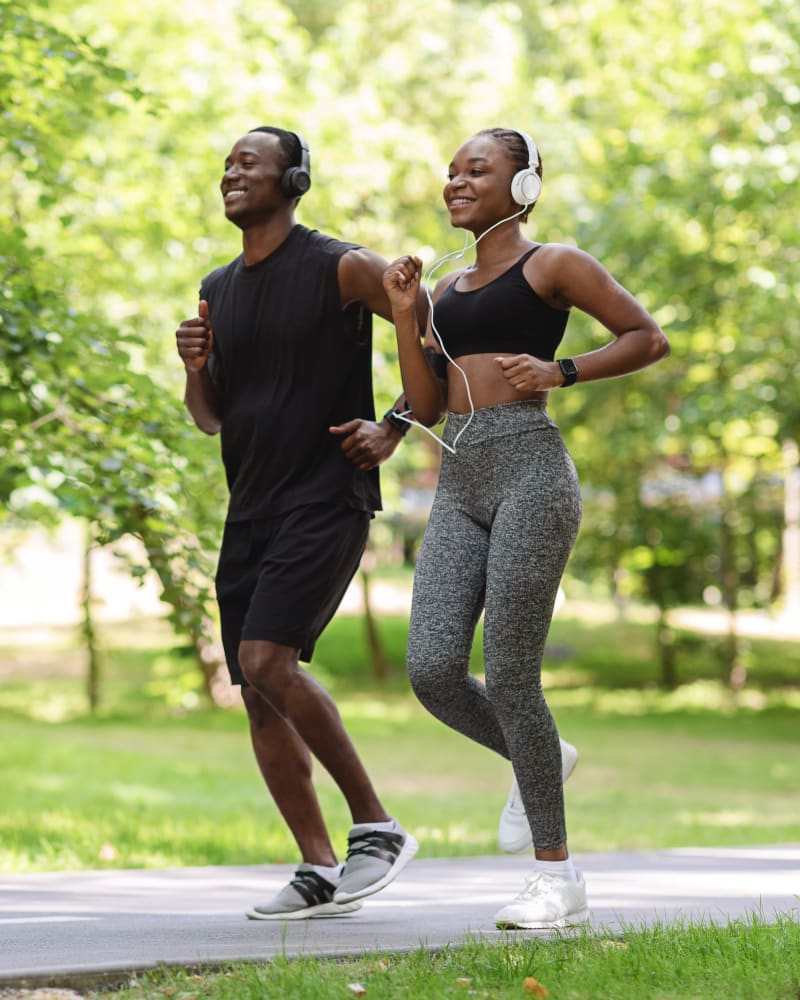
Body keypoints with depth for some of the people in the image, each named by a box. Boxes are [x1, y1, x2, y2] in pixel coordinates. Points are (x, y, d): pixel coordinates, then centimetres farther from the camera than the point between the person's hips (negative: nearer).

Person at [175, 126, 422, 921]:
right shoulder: (217, 290, 14)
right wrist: (195, 367, -2)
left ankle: (375, 824, -8)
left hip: (326, 502, -7)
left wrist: (394, 429, -8)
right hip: (251, 510, 7)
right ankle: (320, 869, 9)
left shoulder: (341, 269, -6)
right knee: (258, 696, 3)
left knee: (267, 662, -21)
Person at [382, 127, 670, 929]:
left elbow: (649, 338, 2)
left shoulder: (552, 265, 4)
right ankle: (535, 759, 20)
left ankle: (558, 876, 0)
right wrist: (403, 316, 5)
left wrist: (560, 372, -10)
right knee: (432, 671, -10)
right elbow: (425, 407, 16)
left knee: (509, 675, -11)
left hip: (530, 471, -6)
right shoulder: (449, 289, 22)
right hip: (458, 487, 6)